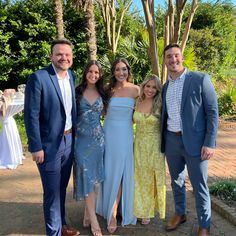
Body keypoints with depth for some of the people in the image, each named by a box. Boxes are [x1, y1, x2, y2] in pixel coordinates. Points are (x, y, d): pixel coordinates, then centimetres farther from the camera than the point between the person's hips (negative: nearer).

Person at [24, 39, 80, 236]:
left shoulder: (72, 76, 6)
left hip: (69, 140, 6)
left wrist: (74, 135, 10)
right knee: (52, 192, 7)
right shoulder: (38, 78, -14)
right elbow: (31, 115, -15)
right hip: (49, 144, -6)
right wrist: (36, 147, -16)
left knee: (62, 188, 20)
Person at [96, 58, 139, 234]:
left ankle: (113, 214, 13)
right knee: (110, 172, 10)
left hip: (125, 134, -1)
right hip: (109, 133, 1)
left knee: (120, 173, 3)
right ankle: (109, 207, 28)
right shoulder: (108, 89, 0)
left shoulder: (135, 90, -2)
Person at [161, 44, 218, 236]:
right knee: (176, 181, 19)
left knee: (199, 186, 5)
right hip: (171, 140, 5)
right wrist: (162, 140, 12)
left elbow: (212, 112, -9)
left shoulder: (200, 79, -8)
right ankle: (180, 214, 40)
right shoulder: (165, 87, 9)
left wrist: (210, 143, -15)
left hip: (194, 141, -5)